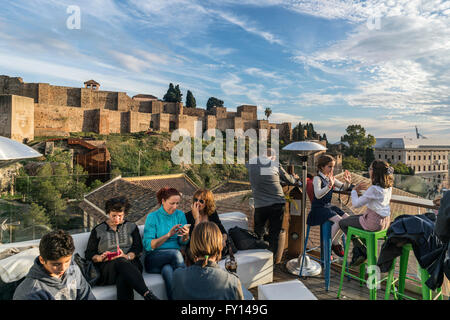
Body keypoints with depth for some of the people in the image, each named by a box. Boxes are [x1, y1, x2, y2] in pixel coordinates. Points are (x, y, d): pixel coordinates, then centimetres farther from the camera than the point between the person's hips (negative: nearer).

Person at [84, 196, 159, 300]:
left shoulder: (132, 226, 18)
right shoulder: (98, 230, 17)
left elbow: (138, 249, 7)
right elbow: (89, 254, 13)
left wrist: (127, 256, -14)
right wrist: (100, 258, -9)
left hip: (130, 263, 1)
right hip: (107, 267, -1)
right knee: (121, 262, -38)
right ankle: (147, 294, -50)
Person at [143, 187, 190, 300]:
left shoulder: (180, 215, 7)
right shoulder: (152, 217, -3)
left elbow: (182, 243, 6)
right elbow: (148, 245, -10)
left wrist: (186, 235, -18)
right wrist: (168, 235, -22)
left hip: (174, 258, 2)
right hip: (154, 259, -2)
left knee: (167, 270, -33)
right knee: (174, 253, -32)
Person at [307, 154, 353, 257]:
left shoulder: (331, 178, 10)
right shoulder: (317, 178, -14)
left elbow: (343, 188, 15)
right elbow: (318, 195, -28)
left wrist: (347, 182, -7)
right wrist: (329, 186, -41)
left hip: (329, 206, 8)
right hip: (319, 208, -8)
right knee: (339, 220, -26)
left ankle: (335, 242, 7)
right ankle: (335, 244, -4)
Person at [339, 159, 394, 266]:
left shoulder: (374, 189, -25)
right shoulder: (389, 187, 1)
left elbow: (356, 204, -20)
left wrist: (354, 190, -5)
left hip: (374, 223, -9)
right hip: (385, 221, 9)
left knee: (342, 223, 8)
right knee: (351, 218, 28)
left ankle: (363, 251, 12)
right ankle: (357, 253, 28)